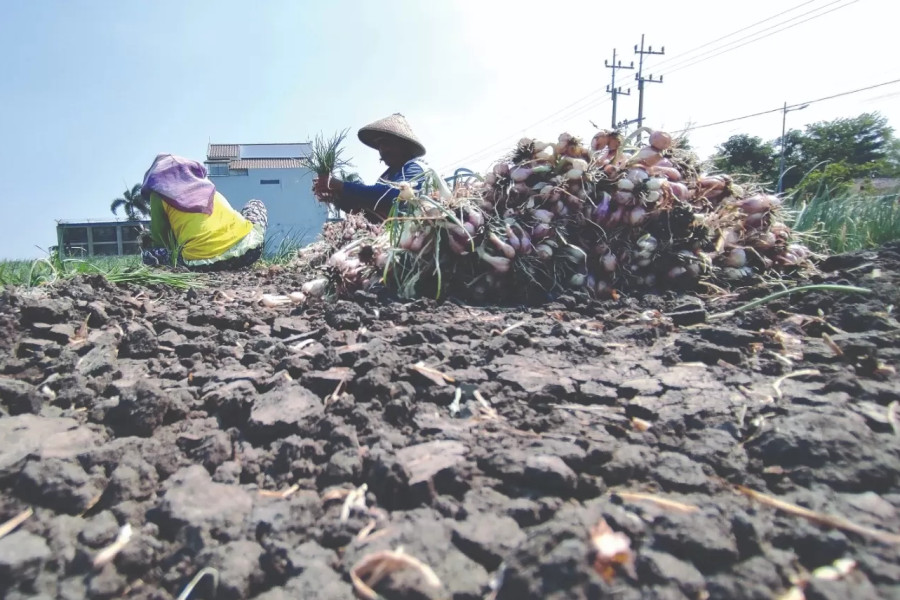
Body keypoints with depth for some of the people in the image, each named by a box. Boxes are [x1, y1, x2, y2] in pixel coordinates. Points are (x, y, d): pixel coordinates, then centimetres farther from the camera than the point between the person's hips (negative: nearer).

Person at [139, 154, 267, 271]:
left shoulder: (159, 193, 16)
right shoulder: (205, 183, 29)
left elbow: (159, 237, 19)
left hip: (201, 262, -1)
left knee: (149, 254, 28)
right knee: (256, 204, 33)